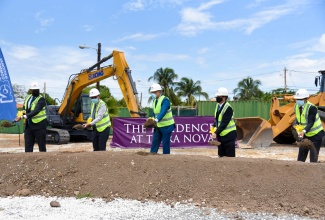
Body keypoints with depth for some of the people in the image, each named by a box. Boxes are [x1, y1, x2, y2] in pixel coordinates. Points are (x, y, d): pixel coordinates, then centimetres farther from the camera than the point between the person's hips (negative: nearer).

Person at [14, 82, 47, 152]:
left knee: (42, 146, 1)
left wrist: (22, 117, -32)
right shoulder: (28, 98, 10)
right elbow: (24, 108, 27)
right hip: (29, 126, 6)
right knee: (28, 147, 6)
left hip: (39, 126, -6)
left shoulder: (41, 99, -12)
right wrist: (23, 112, 6)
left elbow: (35, 111, -25)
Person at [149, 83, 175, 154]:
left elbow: (163, 112, -30)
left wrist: (156, 120, -44)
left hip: (166, 125, -8)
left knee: (165, 143, -2)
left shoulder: (165, 100, -16)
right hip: (158, 126, 8)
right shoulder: (154, 101, 10)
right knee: (155, 142, 6)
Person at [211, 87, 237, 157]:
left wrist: (216, 133, -27)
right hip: (221, 135, 8)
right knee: (221, 155, 14)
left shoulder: (228, 108, -19)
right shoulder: (218, 105, 6)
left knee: (230, 156, -1)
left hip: (228, 135, -8)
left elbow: (224, 123, -24)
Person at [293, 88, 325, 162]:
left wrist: (304, 131, -42)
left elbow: (310, 123, -28)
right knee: (301, 156, 9)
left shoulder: (311, 107, -25)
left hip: (315, 134, -7)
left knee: (313, 157, -5)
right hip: (305, 134, 7)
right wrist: (295, 124, -13)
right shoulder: (296, 106, -3)